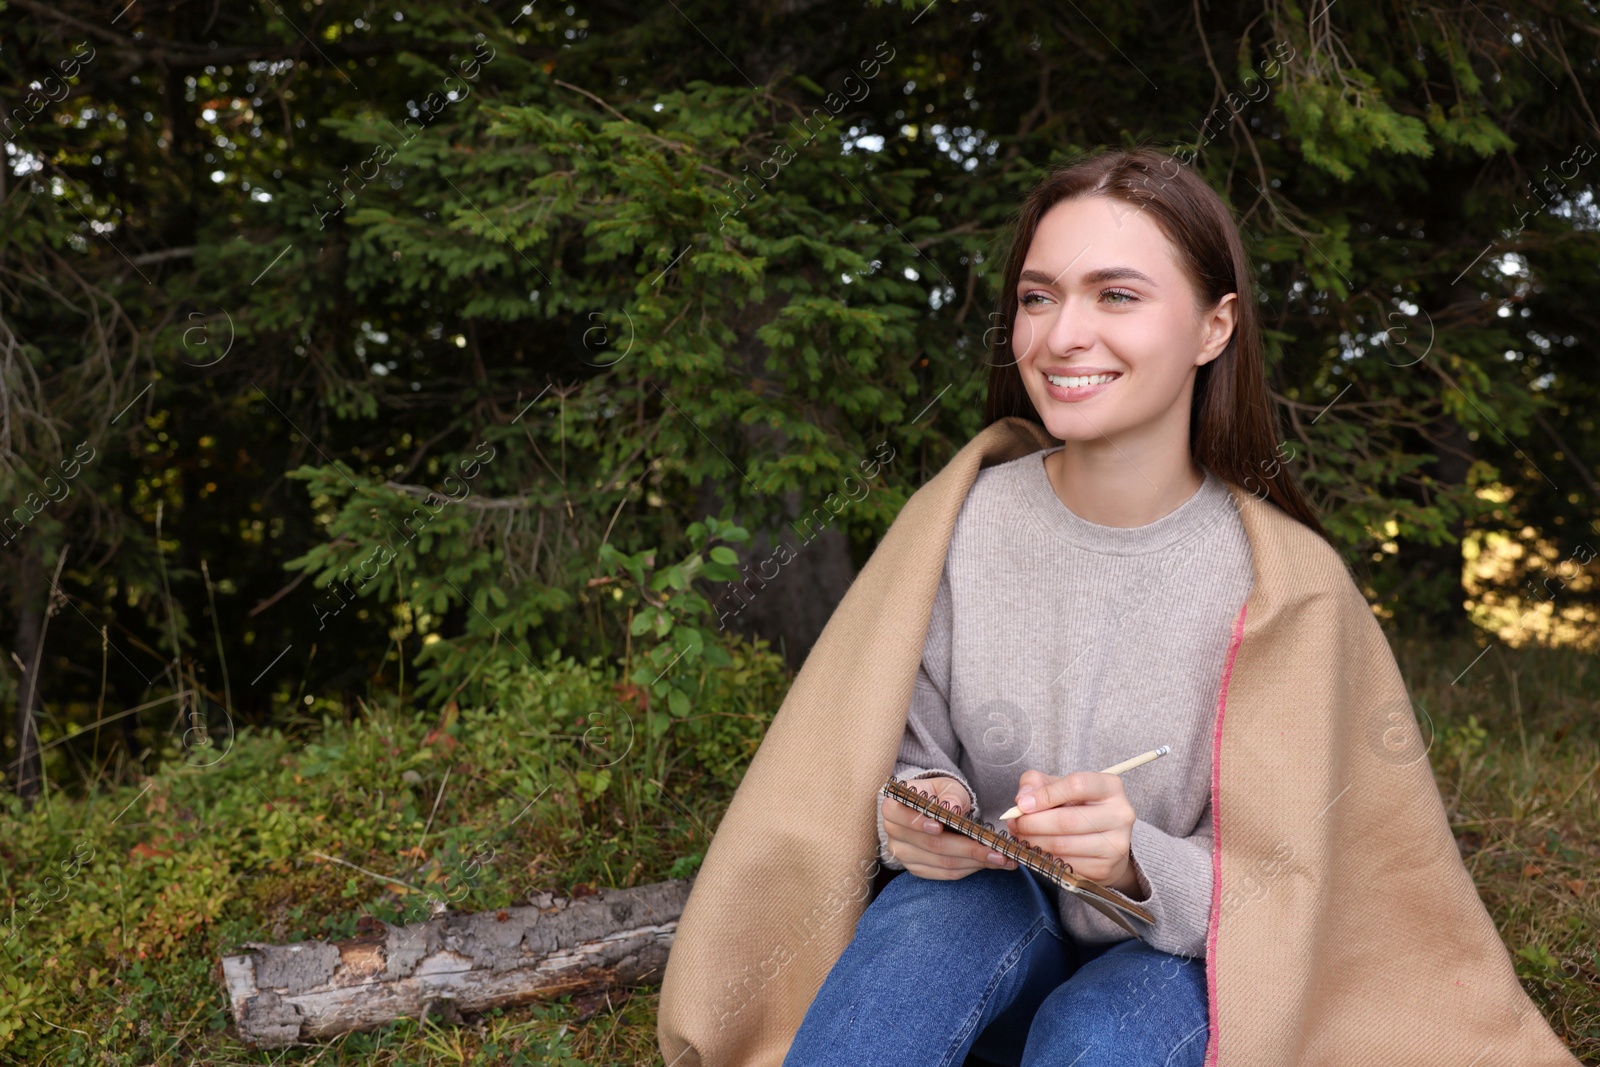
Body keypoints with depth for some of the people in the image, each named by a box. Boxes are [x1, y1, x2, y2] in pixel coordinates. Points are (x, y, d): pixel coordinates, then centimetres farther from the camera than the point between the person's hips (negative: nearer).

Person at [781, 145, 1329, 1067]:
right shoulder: (963, 522, -8)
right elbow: (914, 759, 3)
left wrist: (1140, 863, -30)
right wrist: (917, 814, -20)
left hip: (1180, 967, -1)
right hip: (990, 937, 2)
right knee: (942, 906, -31)